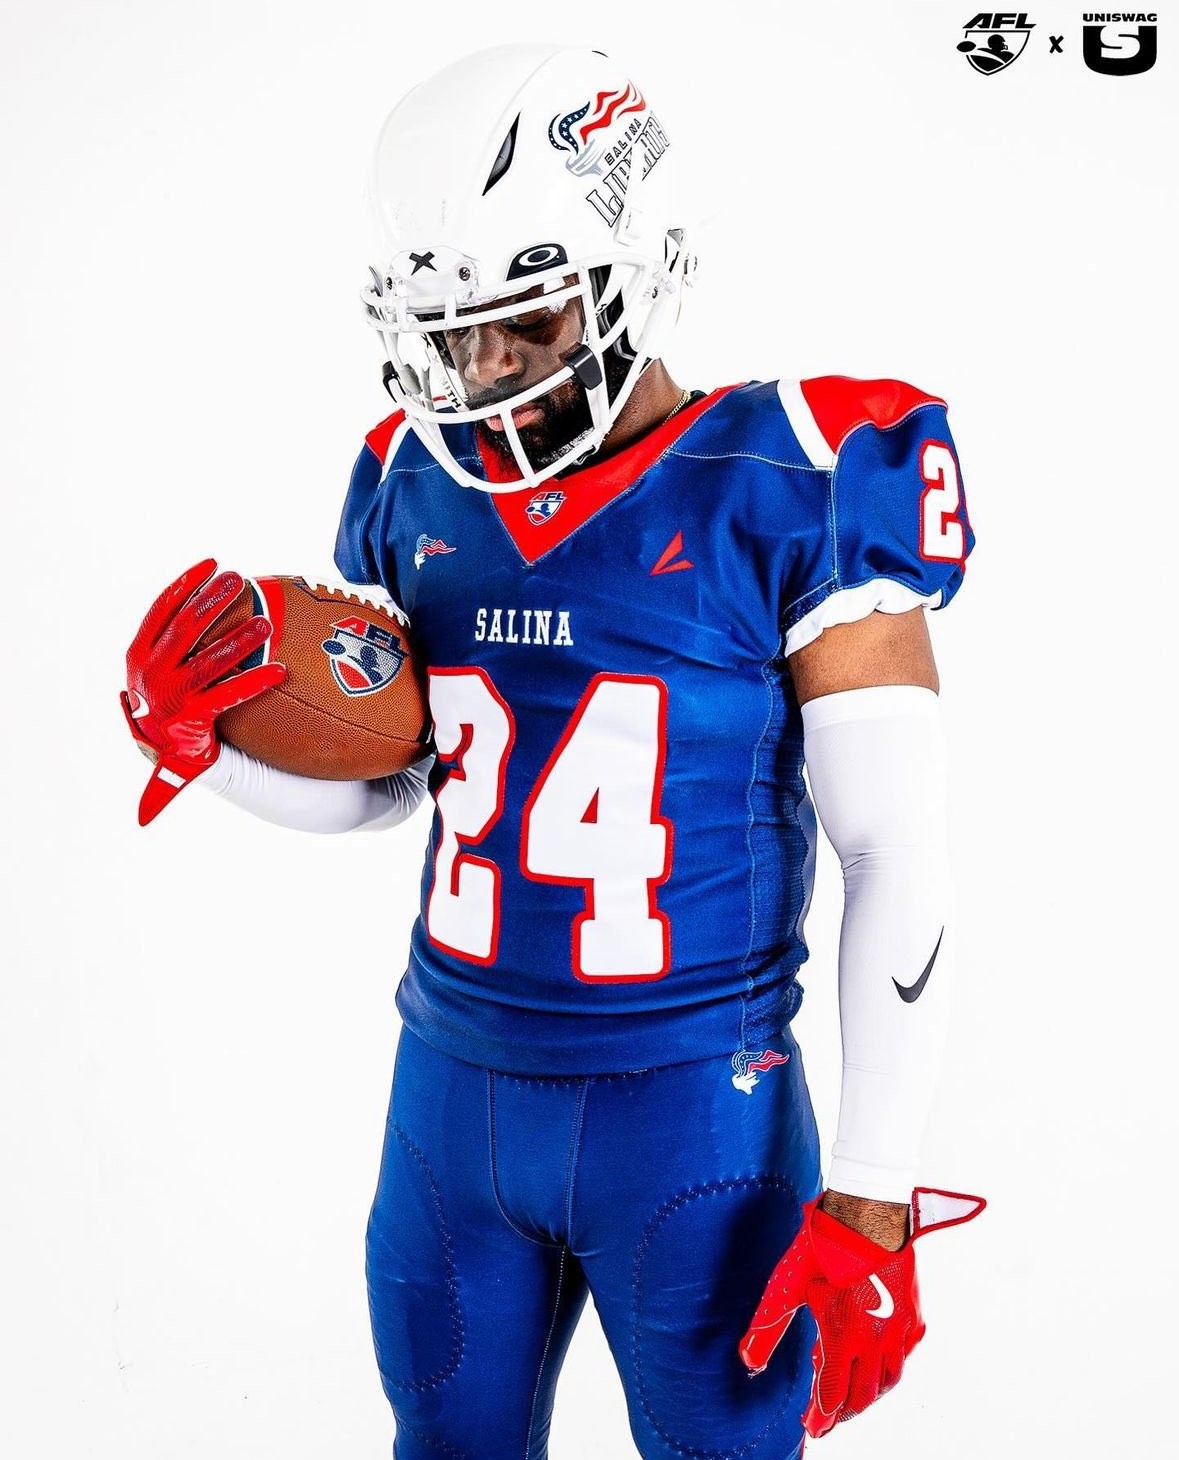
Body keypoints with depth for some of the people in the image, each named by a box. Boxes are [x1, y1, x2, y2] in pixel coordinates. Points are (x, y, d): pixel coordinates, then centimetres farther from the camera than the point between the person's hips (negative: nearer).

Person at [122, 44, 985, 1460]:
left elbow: (901, 863, -14)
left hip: (691, 1110, -5)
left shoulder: (785, 494, -15)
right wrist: (198, 734, -7)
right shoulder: (417, 487, 1)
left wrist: (871, 1199, -14)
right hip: (453, 1081, 5)